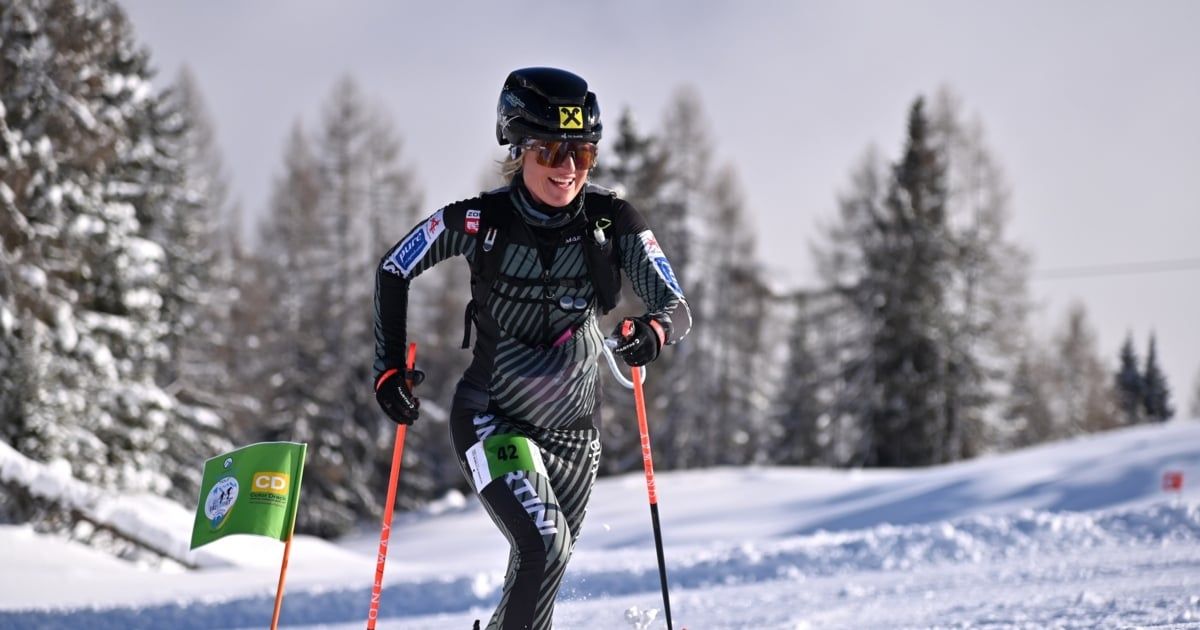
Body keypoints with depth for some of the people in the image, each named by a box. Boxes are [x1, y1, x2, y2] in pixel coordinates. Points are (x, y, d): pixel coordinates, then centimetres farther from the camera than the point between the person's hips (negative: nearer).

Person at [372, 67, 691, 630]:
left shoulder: (612, 222, -12)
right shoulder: (481, 221, -16)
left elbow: (675, 308, -17)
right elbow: (393, 272, -1)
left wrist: (653, 330, -40)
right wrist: (390, 369, -6)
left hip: (573, 429, 3)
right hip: (492, 419, -3)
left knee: (545, 565, 14)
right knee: (544, 546, -25)